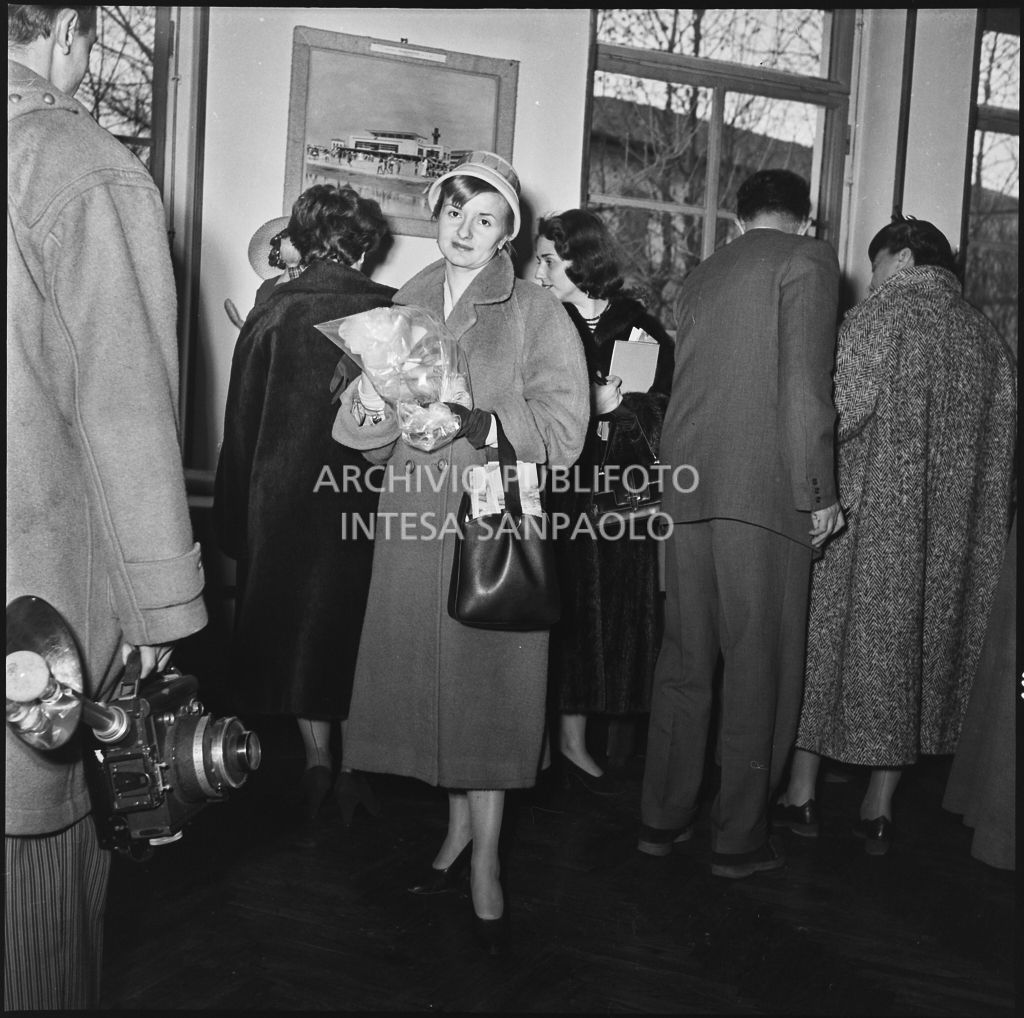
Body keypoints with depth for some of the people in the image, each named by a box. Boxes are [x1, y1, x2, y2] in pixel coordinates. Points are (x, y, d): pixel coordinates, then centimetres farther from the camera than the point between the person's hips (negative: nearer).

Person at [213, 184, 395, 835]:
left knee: (295, 618, 14)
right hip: (371, 495, 1)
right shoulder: (395, 313, -6)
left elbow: (241, 422, -2)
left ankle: (316, 755, 8)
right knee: (356, 624, 14)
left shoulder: (274, 310, -5)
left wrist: (235, 522, 6)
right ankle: (353, 764, 20)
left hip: (285, 494, 0)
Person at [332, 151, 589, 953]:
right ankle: (459, 827, 28)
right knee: (430, 676, 9)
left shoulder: (538, 314, -1)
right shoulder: (407, 306, 11)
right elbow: (361, 427, 8)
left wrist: (479, 420, -24)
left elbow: (563, 431, -9)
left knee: (486, 681, -1)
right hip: (416, 524, 4)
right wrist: (376, 398, -15)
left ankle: (486, 859, 11)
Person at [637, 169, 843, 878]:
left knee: (685, 659, 13)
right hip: (765, 488, -6)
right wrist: (818, 493, -8)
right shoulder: (809, 260, -1)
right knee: (760, 668, 3)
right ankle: (740, 838, 10)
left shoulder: (701, 276, 18)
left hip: (686, 486, 6)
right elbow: (806, 386, -10)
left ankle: (663, 818, 20)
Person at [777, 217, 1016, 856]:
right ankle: (880, 809, 16)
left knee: (830, 639, 7)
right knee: (919, 647, 11)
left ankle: (802, 793, 13)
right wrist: (982, 529, 18)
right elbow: (1000, 448, 11)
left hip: (867, 517, -5)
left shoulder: (881, 315, -7)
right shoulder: (988, 336, 10)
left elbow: (841, 407, -19)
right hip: (951, 538, 5)